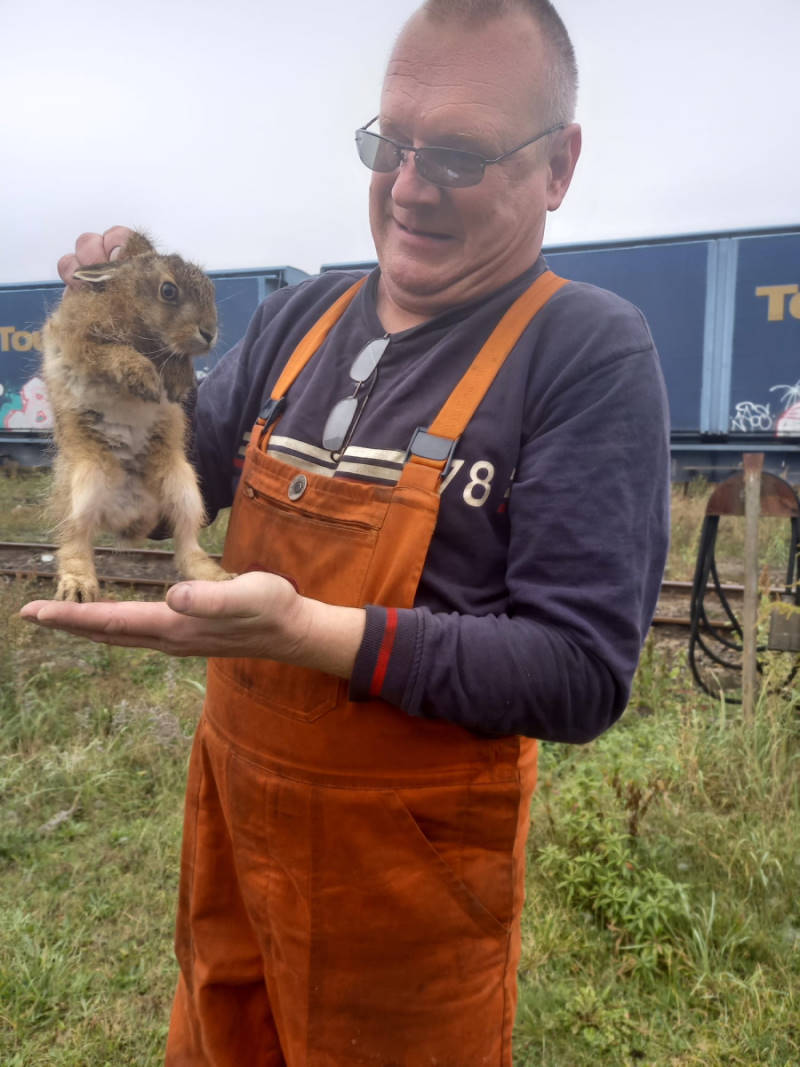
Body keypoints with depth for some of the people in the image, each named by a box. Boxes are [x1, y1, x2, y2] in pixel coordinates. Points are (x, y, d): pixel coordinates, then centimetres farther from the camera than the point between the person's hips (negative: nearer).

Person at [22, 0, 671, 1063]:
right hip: (232, 815, 5)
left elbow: (583, 675, -22)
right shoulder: (300, 316, 0)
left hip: (414, 865, -4)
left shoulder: (591, 352, -16)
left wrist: (307, 632, -32)